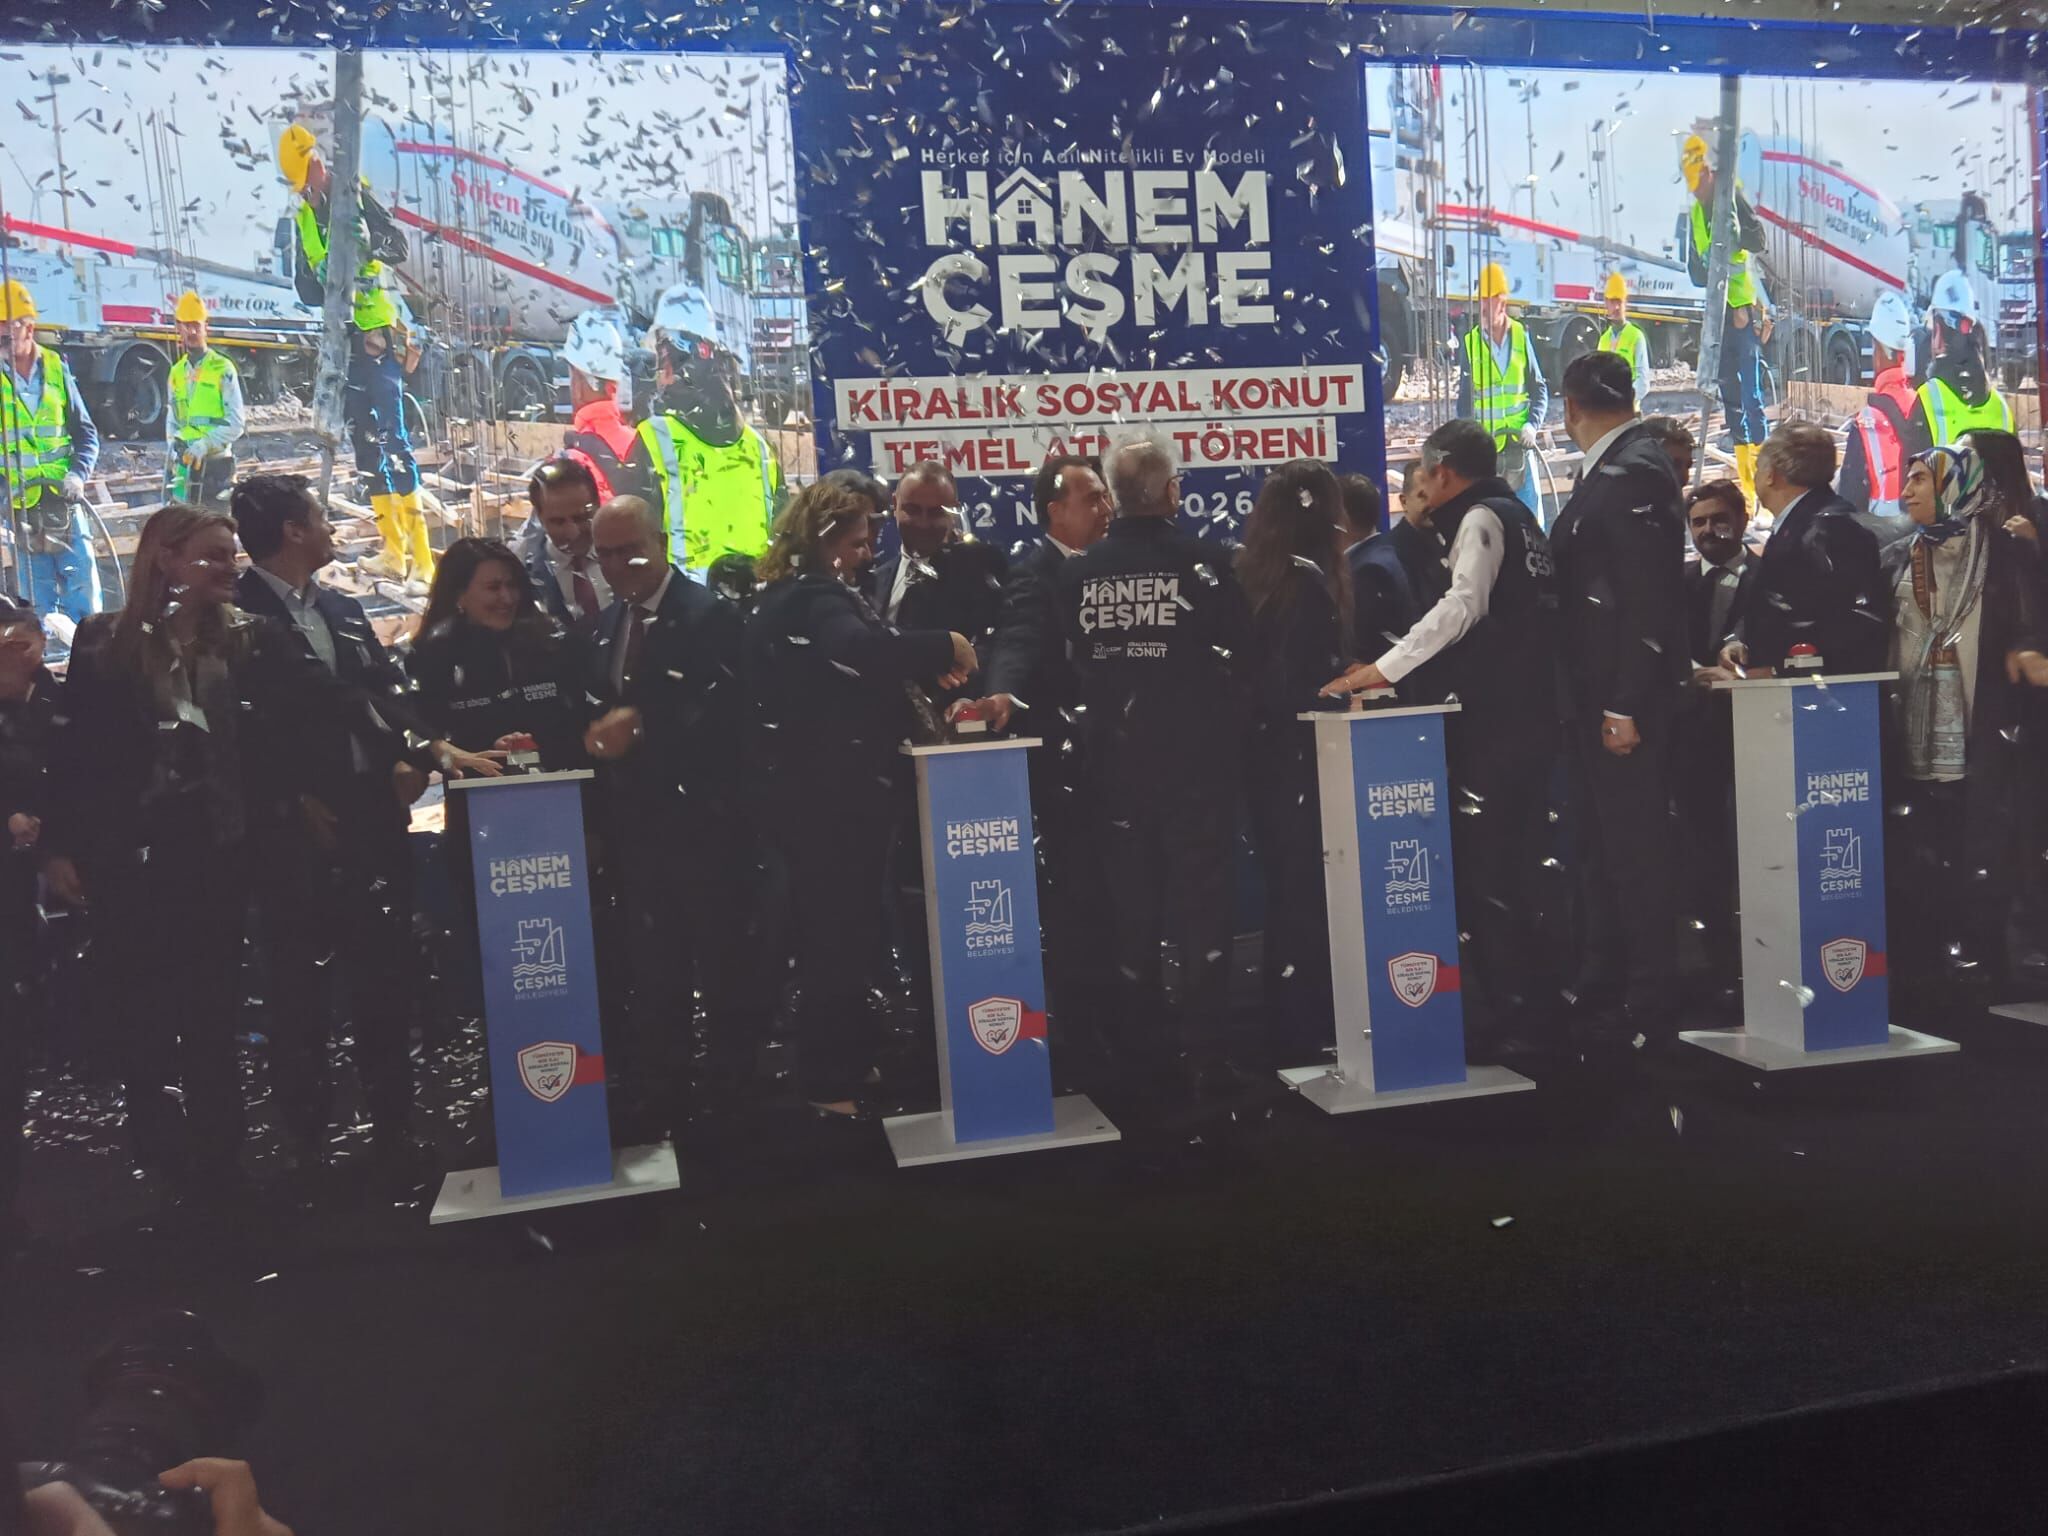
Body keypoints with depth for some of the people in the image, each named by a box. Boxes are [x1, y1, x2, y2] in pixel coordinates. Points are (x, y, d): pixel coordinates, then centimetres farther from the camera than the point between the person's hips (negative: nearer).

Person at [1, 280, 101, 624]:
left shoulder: (56, 368, 5)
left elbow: (86, 432, 9)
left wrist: (78, 473, -7)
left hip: (62, 496, 1)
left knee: (82, 577, 1)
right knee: (37, 585, 4)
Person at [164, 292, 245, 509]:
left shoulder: (223, 369, -4)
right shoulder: (176, 372, 13)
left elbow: (236, 422, -9)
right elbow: (172, 419, 20)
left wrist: (205, 444, -18)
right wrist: (173, 448, 4)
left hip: (216, 463, -5)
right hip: (186, 464, 5)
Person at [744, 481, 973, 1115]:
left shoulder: (792, 595, 16)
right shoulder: (813, 598, -17)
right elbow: (860, 648, -38)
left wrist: (923, 671, 6)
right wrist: (943, 646, -28)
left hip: (818, 785, 10)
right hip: (832, 789, -10)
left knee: (837, 925, 18)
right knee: (841, 929, -1)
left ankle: (851, 1059, 31)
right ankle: (830, 1081, 10)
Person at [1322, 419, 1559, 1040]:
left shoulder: (1480, 519, -8)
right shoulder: (1515, 516, 21)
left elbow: (1462, 605, -22)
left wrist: (1382, 669, -23)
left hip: (1495, 718, -10)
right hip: (1527, 711, 10)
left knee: (1482, 865, -5)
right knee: (1514, 865, 14)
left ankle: (1502, 1000, -1)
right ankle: (1524, 994, 22)